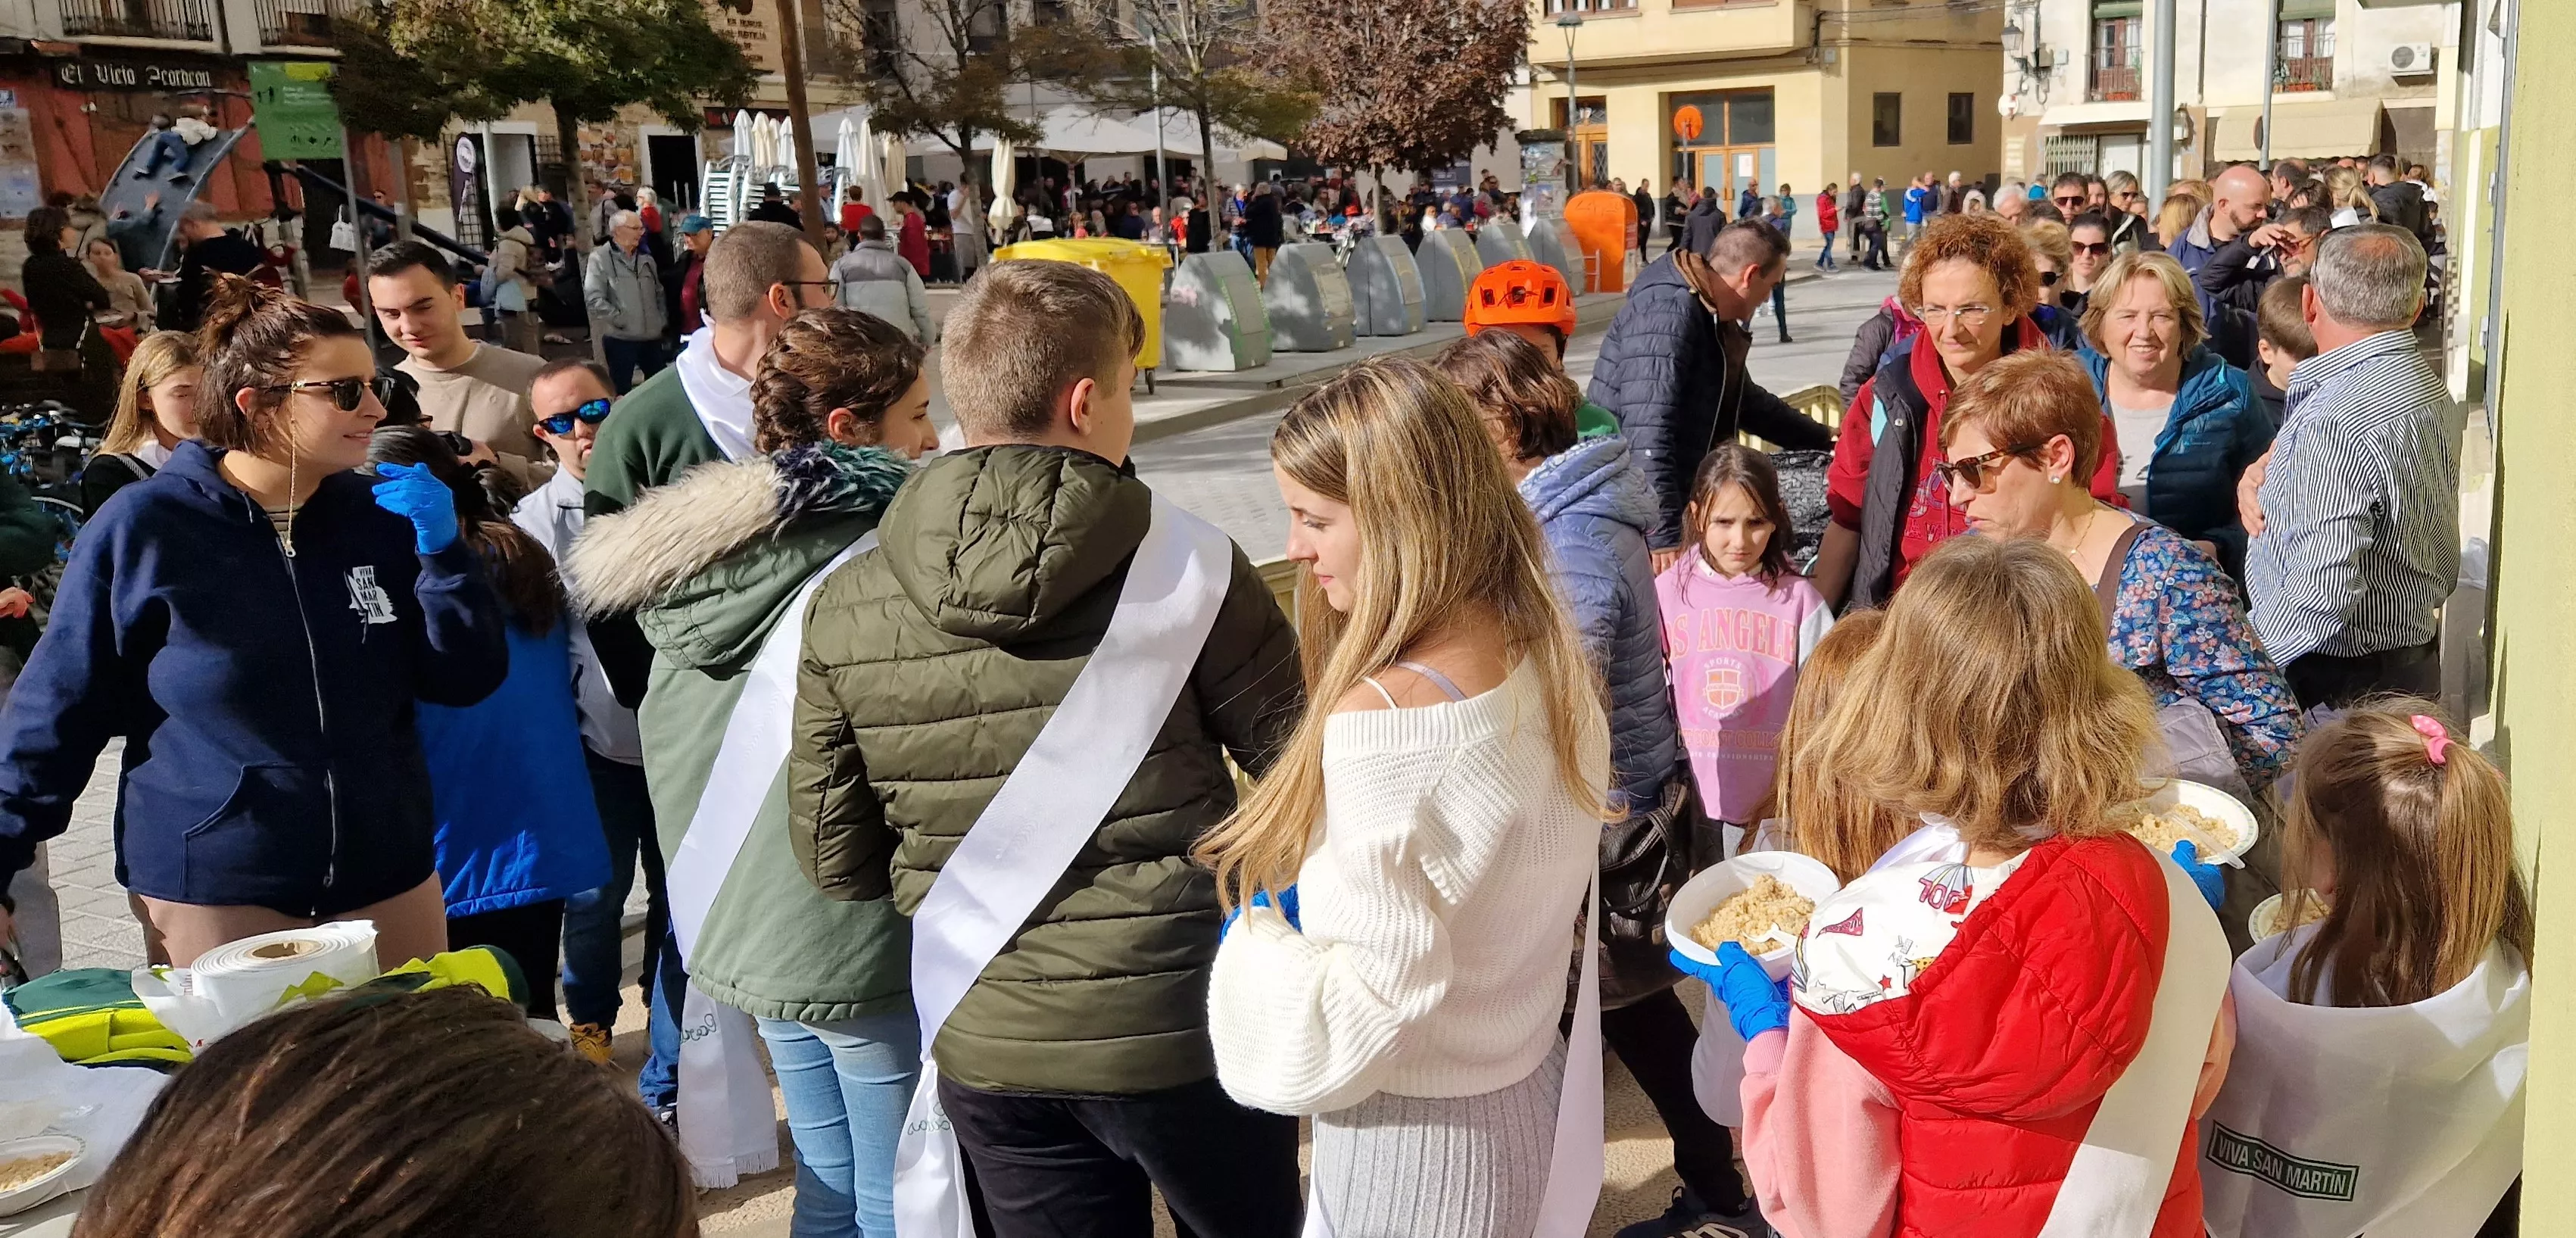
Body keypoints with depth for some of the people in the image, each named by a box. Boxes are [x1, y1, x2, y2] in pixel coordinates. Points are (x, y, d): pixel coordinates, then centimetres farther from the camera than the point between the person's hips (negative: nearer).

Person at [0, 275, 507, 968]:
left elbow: (465, 680, 0)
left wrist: (442, 550, -12)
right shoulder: (145, 527, -9)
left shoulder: (382, 517, 0)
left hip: (388, 882, 4)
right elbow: (56, 715, -3)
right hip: (215, 893, -3)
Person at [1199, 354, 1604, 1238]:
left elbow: (1378, 993, -25)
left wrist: (1254, 939, -8)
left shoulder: (1379, 714, -27)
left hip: (1412, 1132, -7)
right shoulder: (1548, 658, -2)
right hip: (1529, 1089, 7)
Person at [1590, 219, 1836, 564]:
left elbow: (1744, 401, 33)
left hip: (1685, 504, 10)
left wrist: (1823, 438, 37)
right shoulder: (1667, 314, -19)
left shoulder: (1715, 319, 14)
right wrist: (1664, 535, -33)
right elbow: (1648, 432, -29)